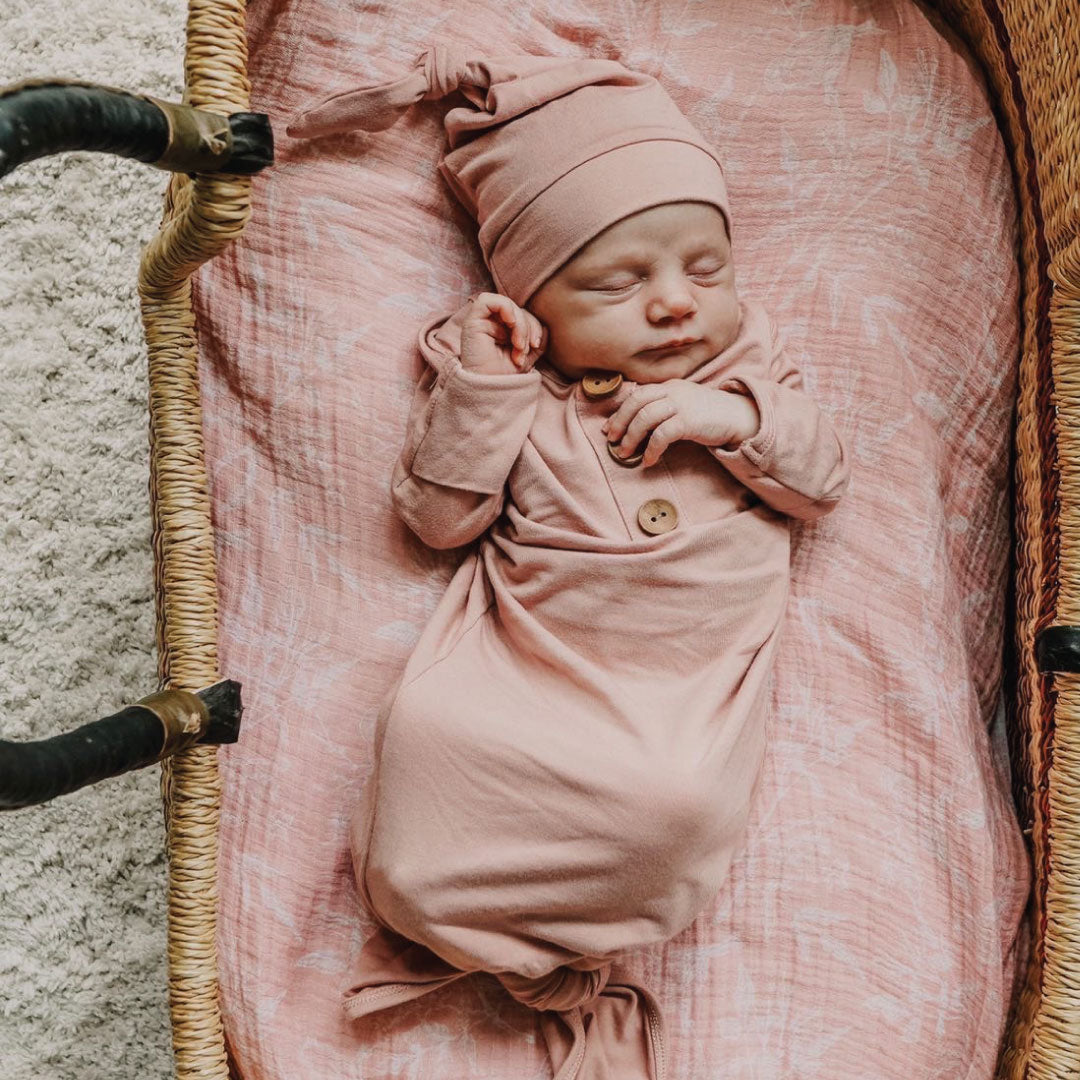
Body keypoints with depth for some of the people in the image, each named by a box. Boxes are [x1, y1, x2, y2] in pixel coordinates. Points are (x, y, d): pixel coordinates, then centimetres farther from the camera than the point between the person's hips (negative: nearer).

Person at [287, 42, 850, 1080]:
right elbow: (436, 516, -1)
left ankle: (473, 923, -6)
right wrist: (474, 386, -13)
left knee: (679, 799, -28)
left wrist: (740, 419, -12)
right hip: (524, 653, 0)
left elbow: (821, 484, 7)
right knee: (427, 727, -25)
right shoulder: (509, 382, 3)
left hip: (691, 671, 1)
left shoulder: (745, 362, 9)